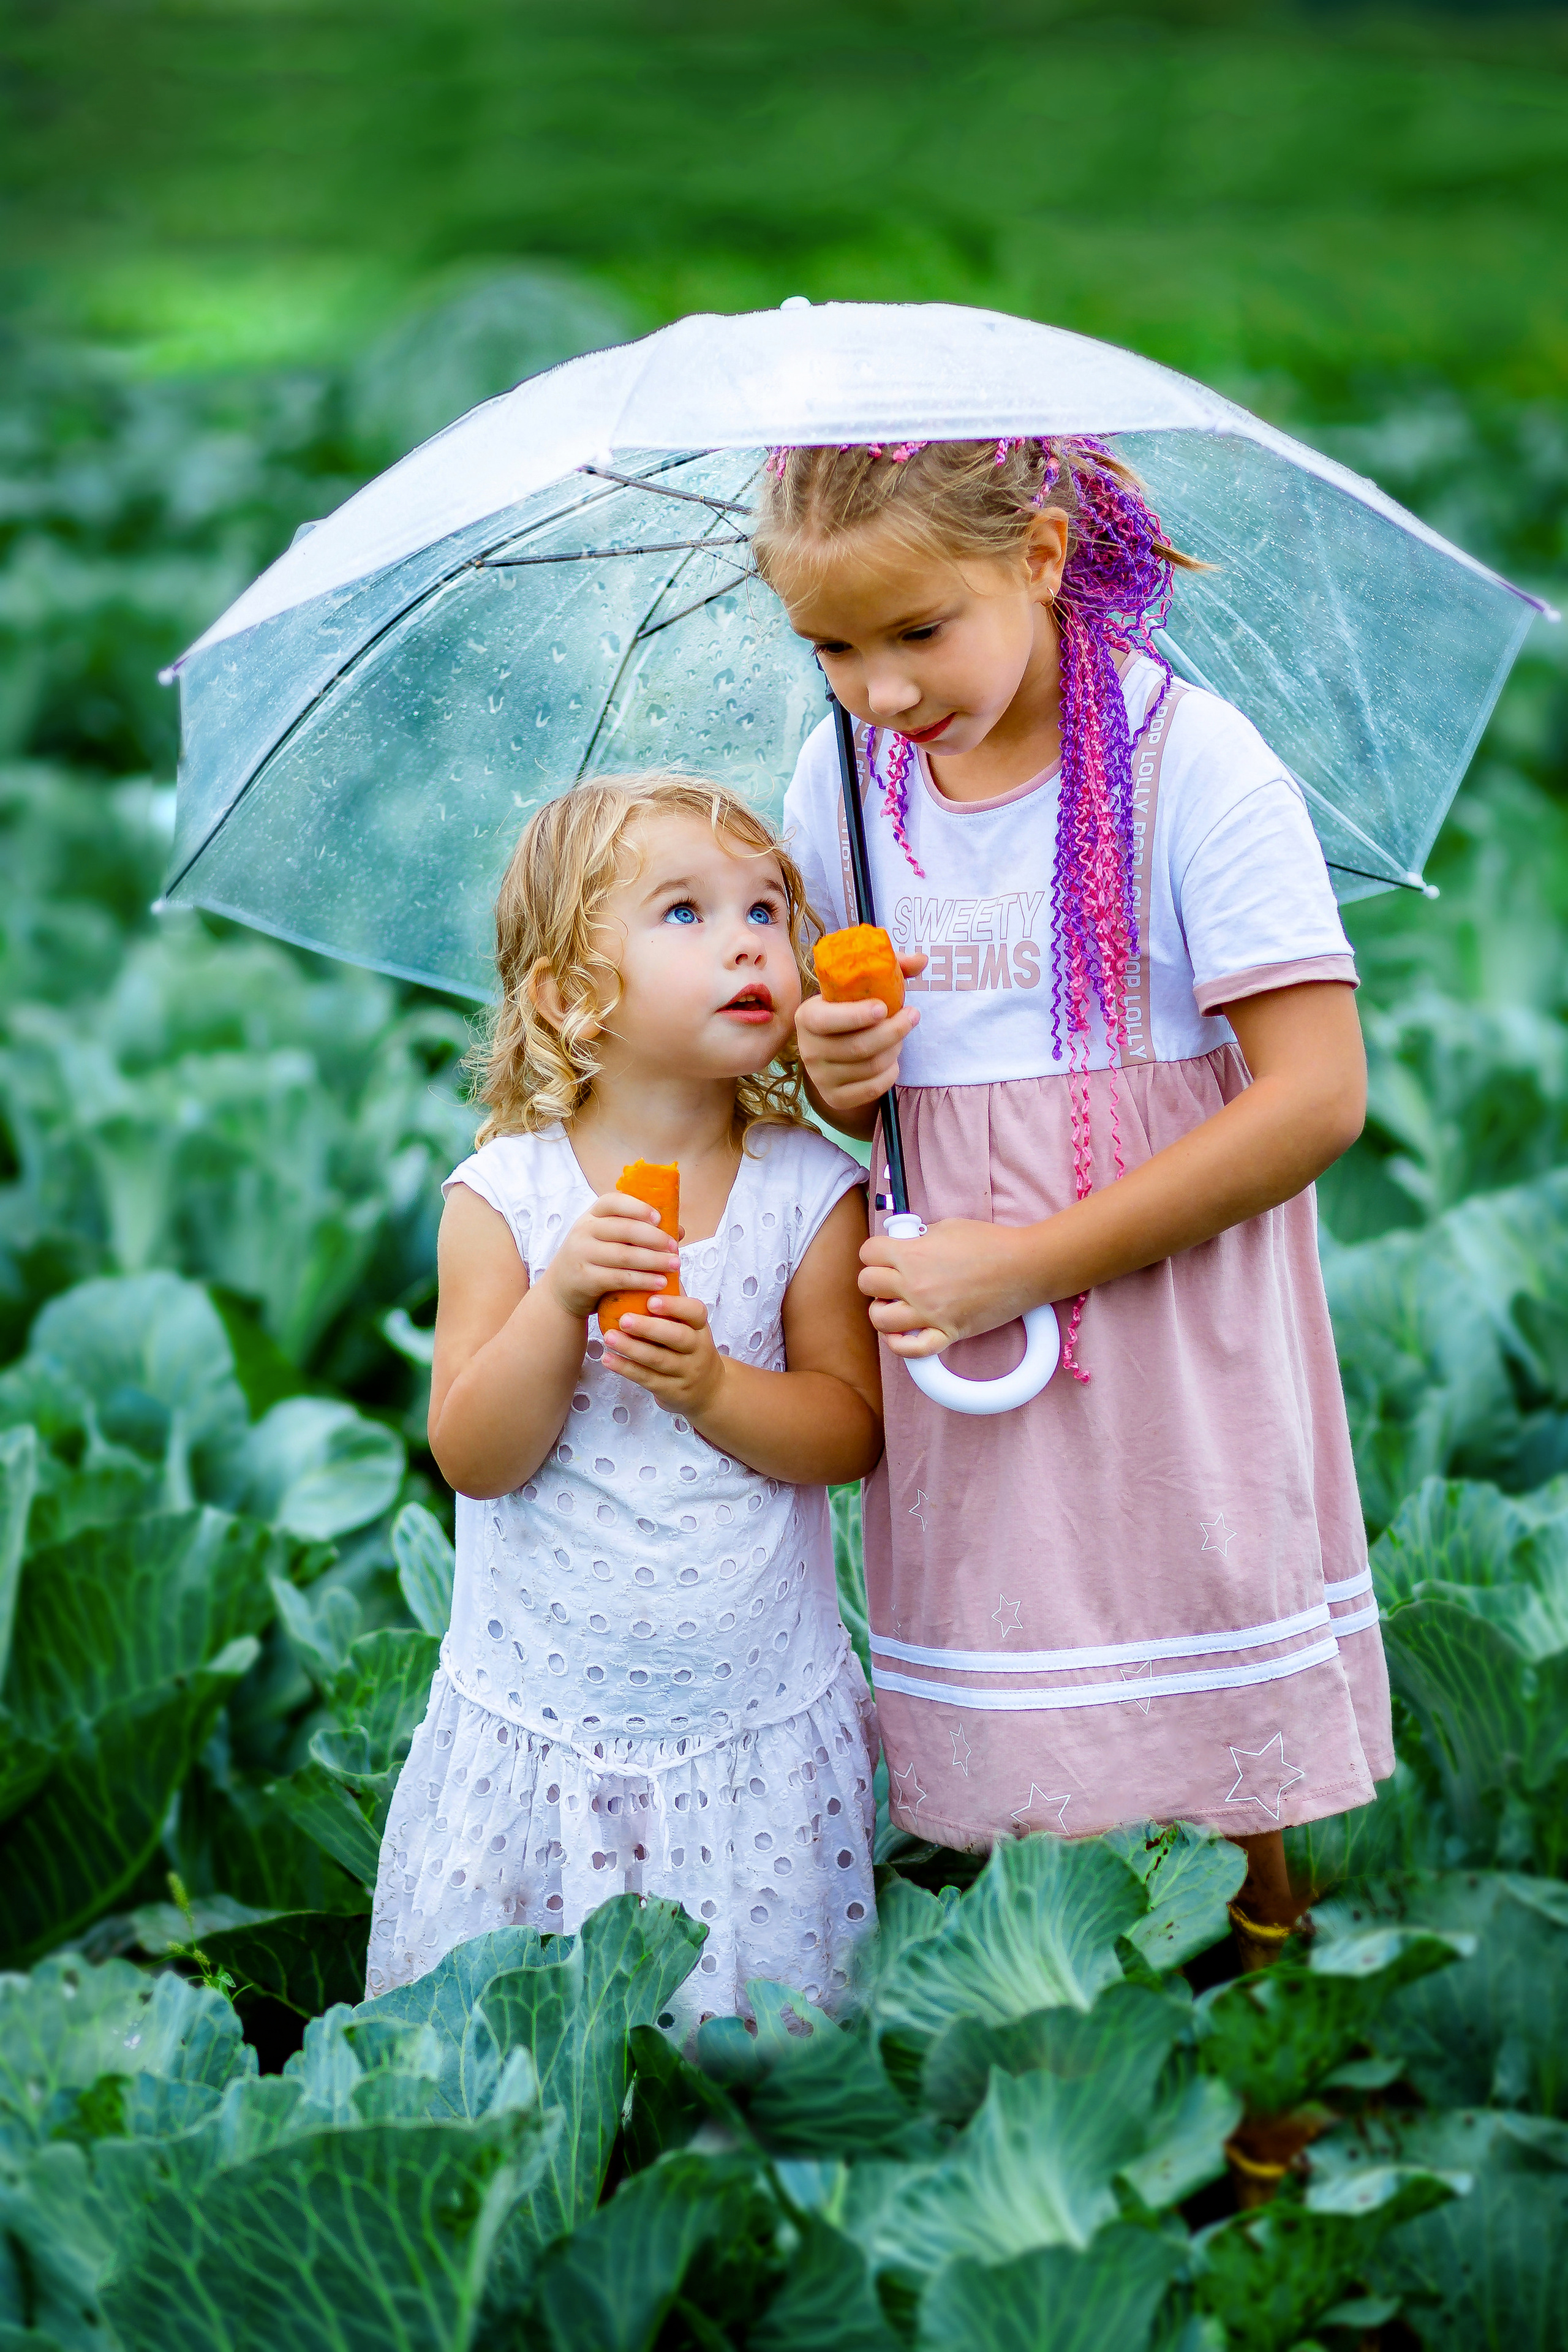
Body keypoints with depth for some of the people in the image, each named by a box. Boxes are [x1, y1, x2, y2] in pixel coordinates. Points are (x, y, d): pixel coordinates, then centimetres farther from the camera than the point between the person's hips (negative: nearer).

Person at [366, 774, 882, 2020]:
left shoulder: (813, 1191, -4)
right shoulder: (504, 1197, -7)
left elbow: (852, 1427, -4)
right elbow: (474, 1459, -10)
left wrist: (711, 1386, -21)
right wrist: (561, 1301, -24)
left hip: (759, 1719, 1)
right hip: (545, 1717, 0)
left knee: (759, 2012, 6)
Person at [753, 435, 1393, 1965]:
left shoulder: (1192, 764, -11)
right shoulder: (839, 785, 5)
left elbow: (1318, 1095, -15)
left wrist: (1028, 1260, -15)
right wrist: (828, 1076, -7)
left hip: (1170, 1348, -4)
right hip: (958, 1367, 4)